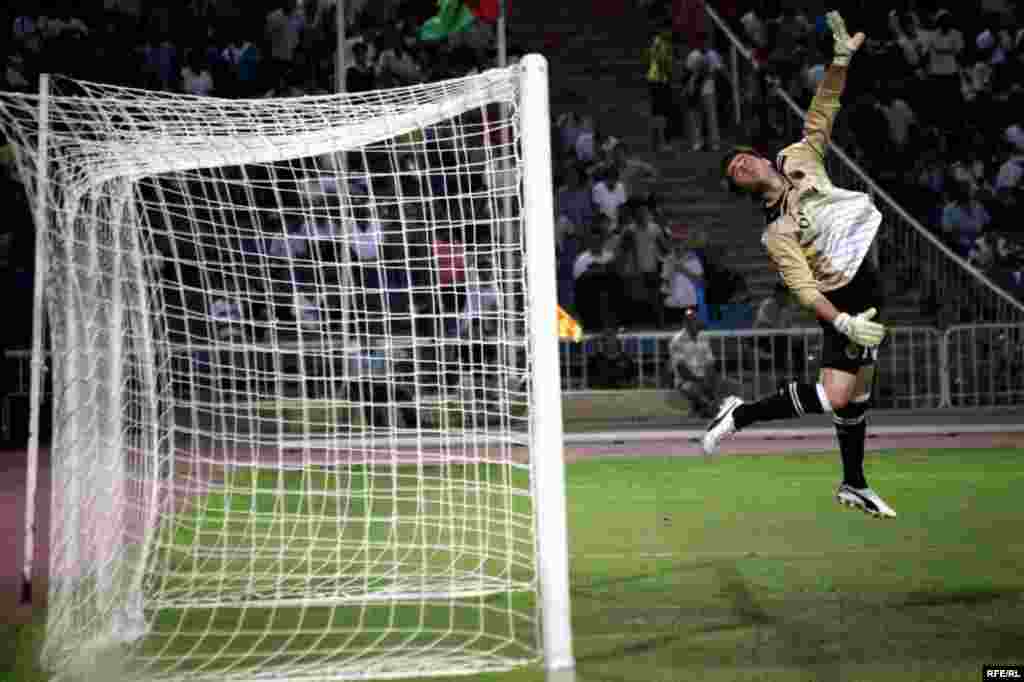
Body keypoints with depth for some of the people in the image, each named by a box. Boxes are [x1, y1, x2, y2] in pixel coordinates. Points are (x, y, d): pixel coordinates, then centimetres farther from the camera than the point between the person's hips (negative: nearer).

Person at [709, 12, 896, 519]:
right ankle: (740, 415, -1)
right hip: (845, 302, -7)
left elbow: (822, 112, 2)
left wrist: (841, 60, -11)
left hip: (867, 292, 7)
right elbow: (803, 288, -21)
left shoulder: (800, 158, 3)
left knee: (858, 395, 13)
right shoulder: (777, 234, -14)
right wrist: (843, 323, -33)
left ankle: (854, 485, 25)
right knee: (833, 397, -17)